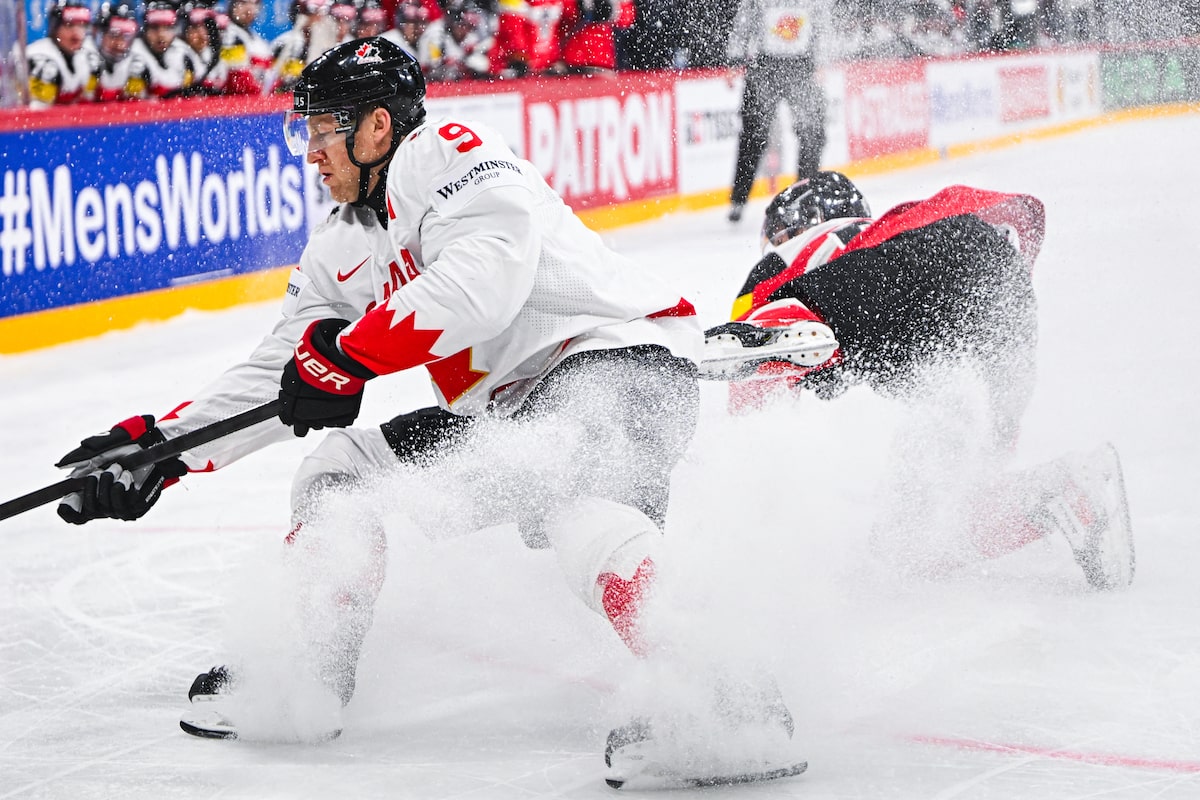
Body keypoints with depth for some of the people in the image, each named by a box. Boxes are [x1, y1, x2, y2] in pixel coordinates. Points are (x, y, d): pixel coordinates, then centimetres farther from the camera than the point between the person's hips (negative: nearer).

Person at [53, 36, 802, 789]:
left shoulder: (444, 152, -10)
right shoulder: (341, 252, 19)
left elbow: (486, 277, -26)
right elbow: (276, 376, 23)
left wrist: (351, 352, -23)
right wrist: (161, 447, 14)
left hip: (621, 352, -10)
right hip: (511, 411, 10)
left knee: (580, 497, -39)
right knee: (344, 470, 12)